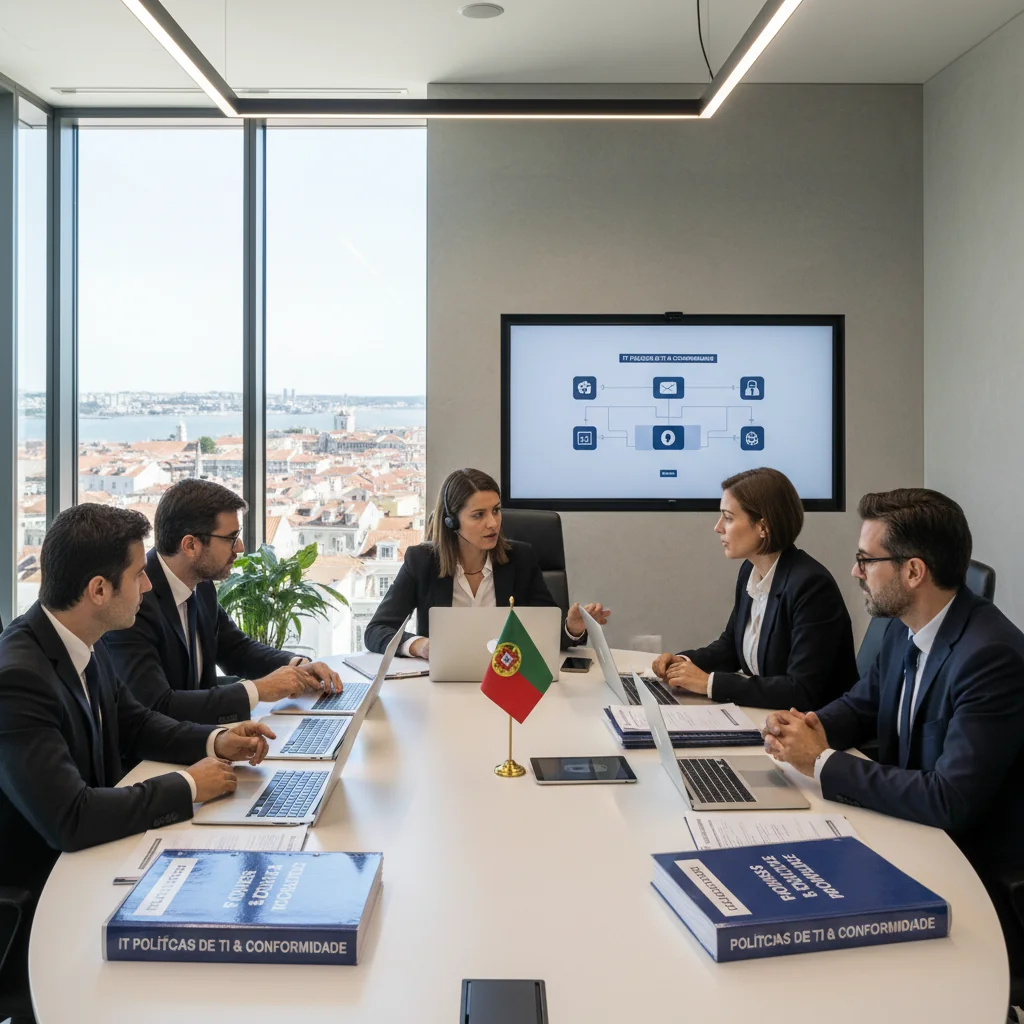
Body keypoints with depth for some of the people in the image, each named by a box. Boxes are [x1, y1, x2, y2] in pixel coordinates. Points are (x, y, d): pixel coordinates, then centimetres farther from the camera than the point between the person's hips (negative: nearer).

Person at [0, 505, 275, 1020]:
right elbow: (70, 819, -34)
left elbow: (133, 722, 13)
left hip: (84, 854, 8)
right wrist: (186, 787, -22)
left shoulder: (85, 644, -4)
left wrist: (214, 741, -4)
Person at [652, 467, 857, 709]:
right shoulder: (750, 571, 2)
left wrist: (710, 682, -25)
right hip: (761, 713, 7)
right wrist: (684, 661, -4)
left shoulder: (811, 585, -22)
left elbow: (802, 692, -26)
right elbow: (731, 645, 15)